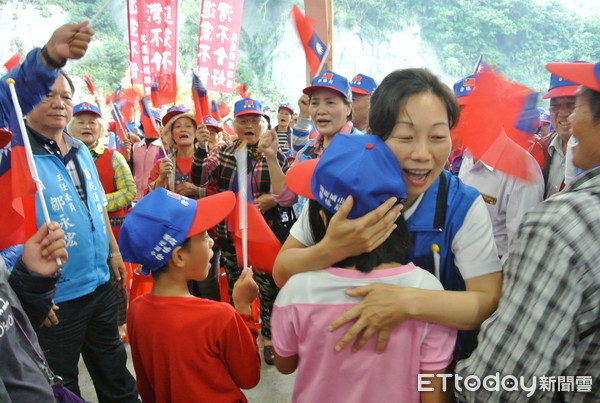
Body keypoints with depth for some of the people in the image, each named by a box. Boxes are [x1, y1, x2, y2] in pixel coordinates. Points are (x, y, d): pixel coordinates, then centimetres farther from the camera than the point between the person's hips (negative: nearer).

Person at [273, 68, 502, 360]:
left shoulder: (463, 206, -16)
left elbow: (491, 300, -19)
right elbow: (281, 273, -14)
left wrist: (409, 301, -36)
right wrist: (331, 250, -35)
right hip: (344, 351, 1)